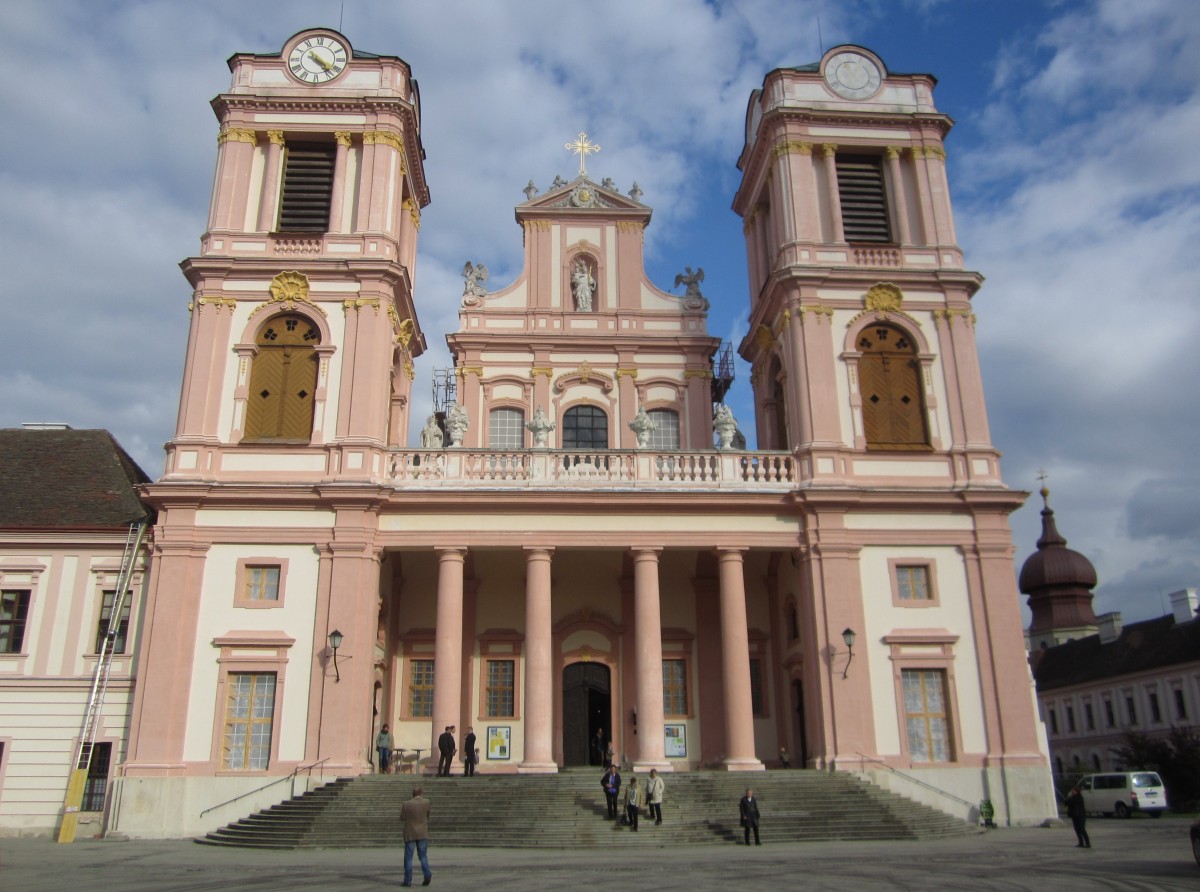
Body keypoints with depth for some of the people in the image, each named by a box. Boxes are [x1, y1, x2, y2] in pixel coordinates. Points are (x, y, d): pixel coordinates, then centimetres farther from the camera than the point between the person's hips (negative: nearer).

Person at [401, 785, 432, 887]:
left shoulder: (406, 804, -9)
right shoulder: (426, 802, -5)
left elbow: (402, 817, 5)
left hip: (410, 834, -2)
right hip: (422, 833, 2)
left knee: (408, 858, 7)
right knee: (423, 856, 11)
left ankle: (408, 881, 5)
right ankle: (427, 874, -8)